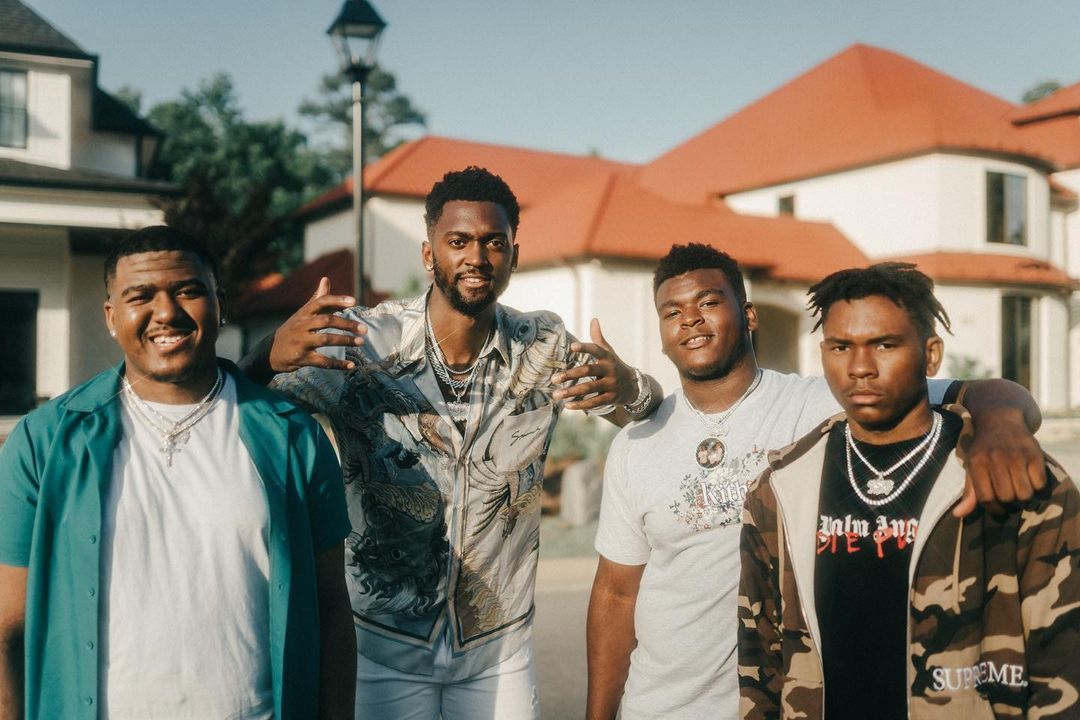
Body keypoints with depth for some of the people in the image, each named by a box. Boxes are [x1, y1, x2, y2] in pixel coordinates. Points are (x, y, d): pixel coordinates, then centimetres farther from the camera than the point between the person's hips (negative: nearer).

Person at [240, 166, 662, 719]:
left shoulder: (545, 349, -6)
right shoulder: (362, 342, -15)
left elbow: (654, 414, -1)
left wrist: (628, 387, -26)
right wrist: (273, 357, -40)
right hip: (383, 645, -2)